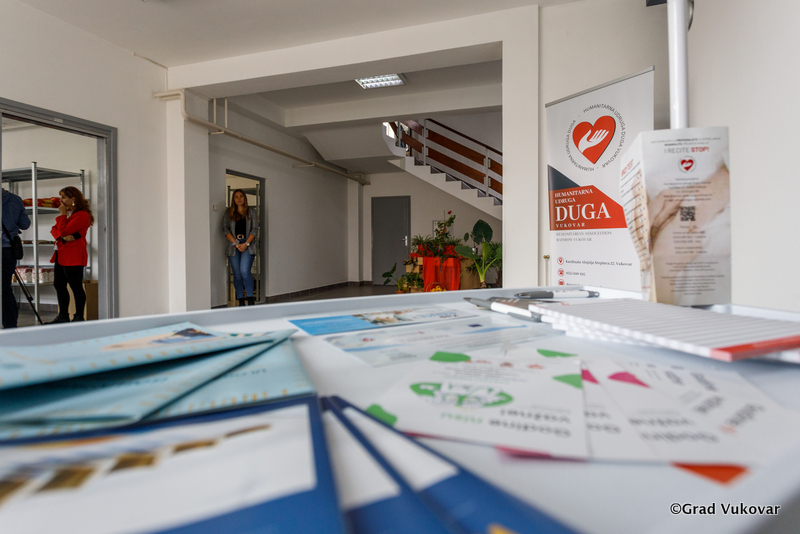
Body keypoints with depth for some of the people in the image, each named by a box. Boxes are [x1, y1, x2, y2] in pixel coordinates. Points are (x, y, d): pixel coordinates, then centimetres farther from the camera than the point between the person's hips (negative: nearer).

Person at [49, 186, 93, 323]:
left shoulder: (82, 215, -13)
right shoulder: (67, 213, 18)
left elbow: (63, 230, -18)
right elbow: (54, 229, 11)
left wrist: (62, 214, -6)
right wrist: (63, 237, -9)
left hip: (73, 256, -10)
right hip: (61, 255, 10)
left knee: (76, 286, -3)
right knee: (58, 284, 13)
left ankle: (79, 316, 5)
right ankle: (63, 315, 22)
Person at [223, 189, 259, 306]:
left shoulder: (252, 212, 9)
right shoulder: (228, 213, 11)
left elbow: (255, 229, 2)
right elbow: (225, 229, 2)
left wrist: (246, 244, -10)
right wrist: (236, 243, -9)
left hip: (248, 245, -2)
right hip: (233, 245, 2)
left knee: (244, 271, -18)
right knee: (237, 274, 1)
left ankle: (250, 298, -7)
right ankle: (240, 301, 9)